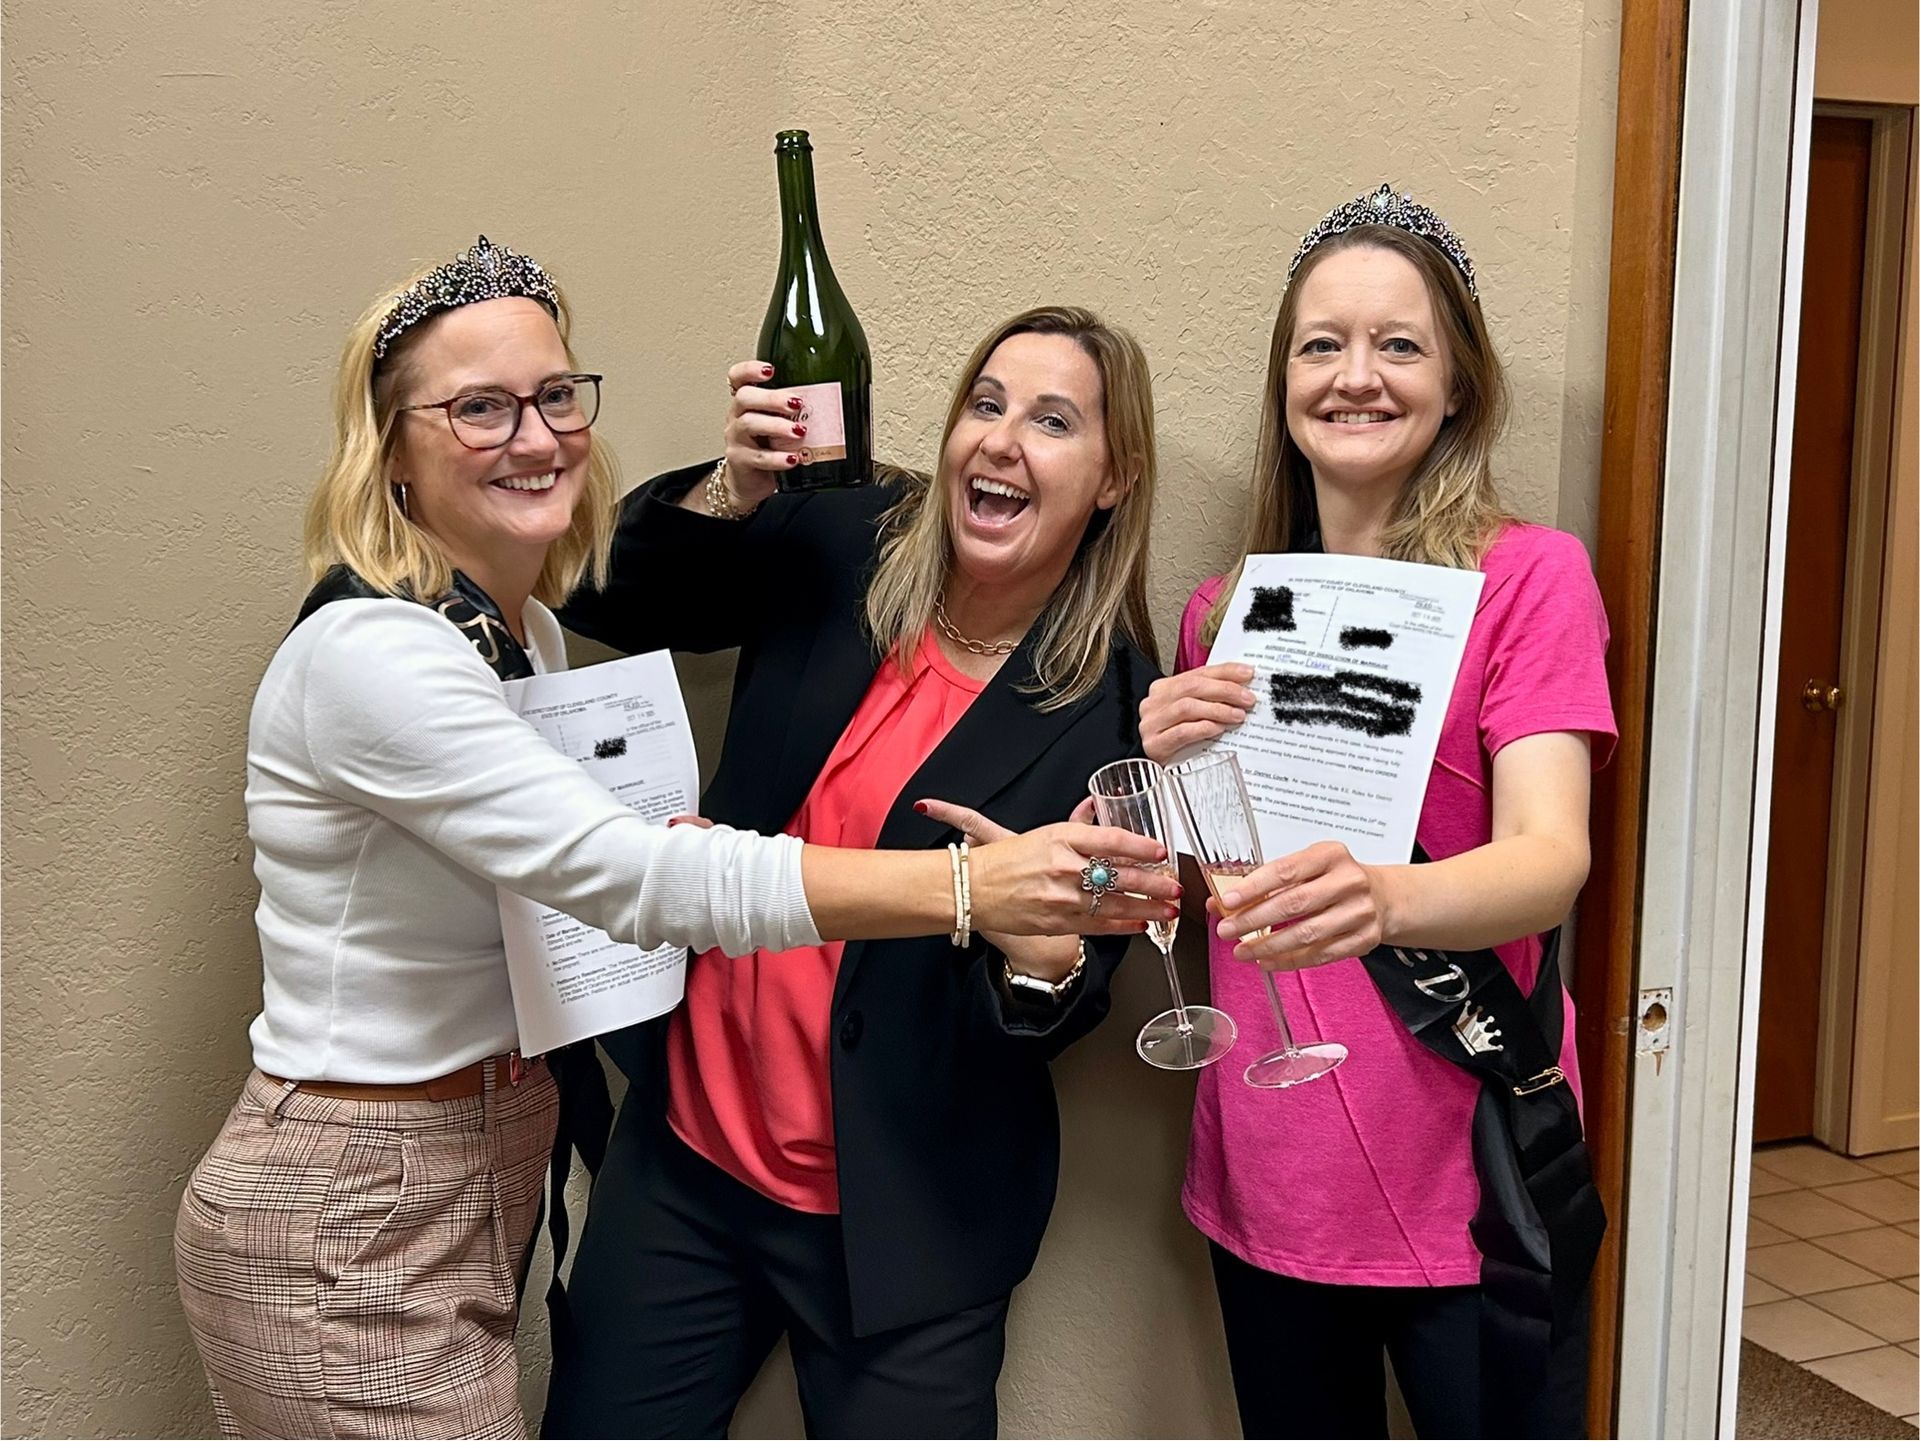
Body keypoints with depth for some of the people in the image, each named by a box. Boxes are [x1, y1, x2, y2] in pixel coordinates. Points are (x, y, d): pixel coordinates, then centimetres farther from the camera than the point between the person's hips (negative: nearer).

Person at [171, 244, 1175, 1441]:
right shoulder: (368, 653, -22)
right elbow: (637, 876, -31)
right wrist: (968, 884, -36)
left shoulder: (529, 631, 7)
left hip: (485, 1184, 9)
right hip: (346, 1225, -9)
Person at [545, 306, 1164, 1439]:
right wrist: (732, 491, -13)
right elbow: (603, 597, 4)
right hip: (686, 1152, 4)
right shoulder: (841, 549, -4)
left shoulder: (1119, 706, -12)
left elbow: (1059, 1017, -9)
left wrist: (1043, 950, -32)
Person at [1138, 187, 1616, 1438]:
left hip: (1467, 1184, -4)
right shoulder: (1226, 612, 5)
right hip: (1265, 1181, 4)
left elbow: (1552, 856, -21)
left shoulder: (1529, 576, -7)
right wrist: (1164, 773, -12)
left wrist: (1384, 899, -41)